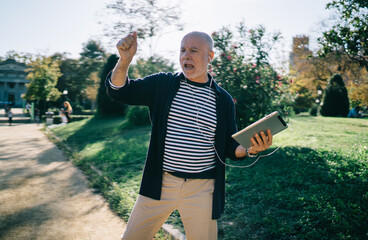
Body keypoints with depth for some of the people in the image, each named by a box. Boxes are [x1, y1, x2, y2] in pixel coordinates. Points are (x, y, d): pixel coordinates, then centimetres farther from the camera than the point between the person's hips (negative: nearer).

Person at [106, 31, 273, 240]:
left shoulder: (223, 100, 2)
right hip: (160, 184, 1)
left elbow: (230, 147, 7)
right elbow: (119, 90, -1)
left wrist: (250, 149, -14)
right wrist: (125, 60, -19)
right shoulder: (163, 84, 1)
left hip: (202, 190, 0)